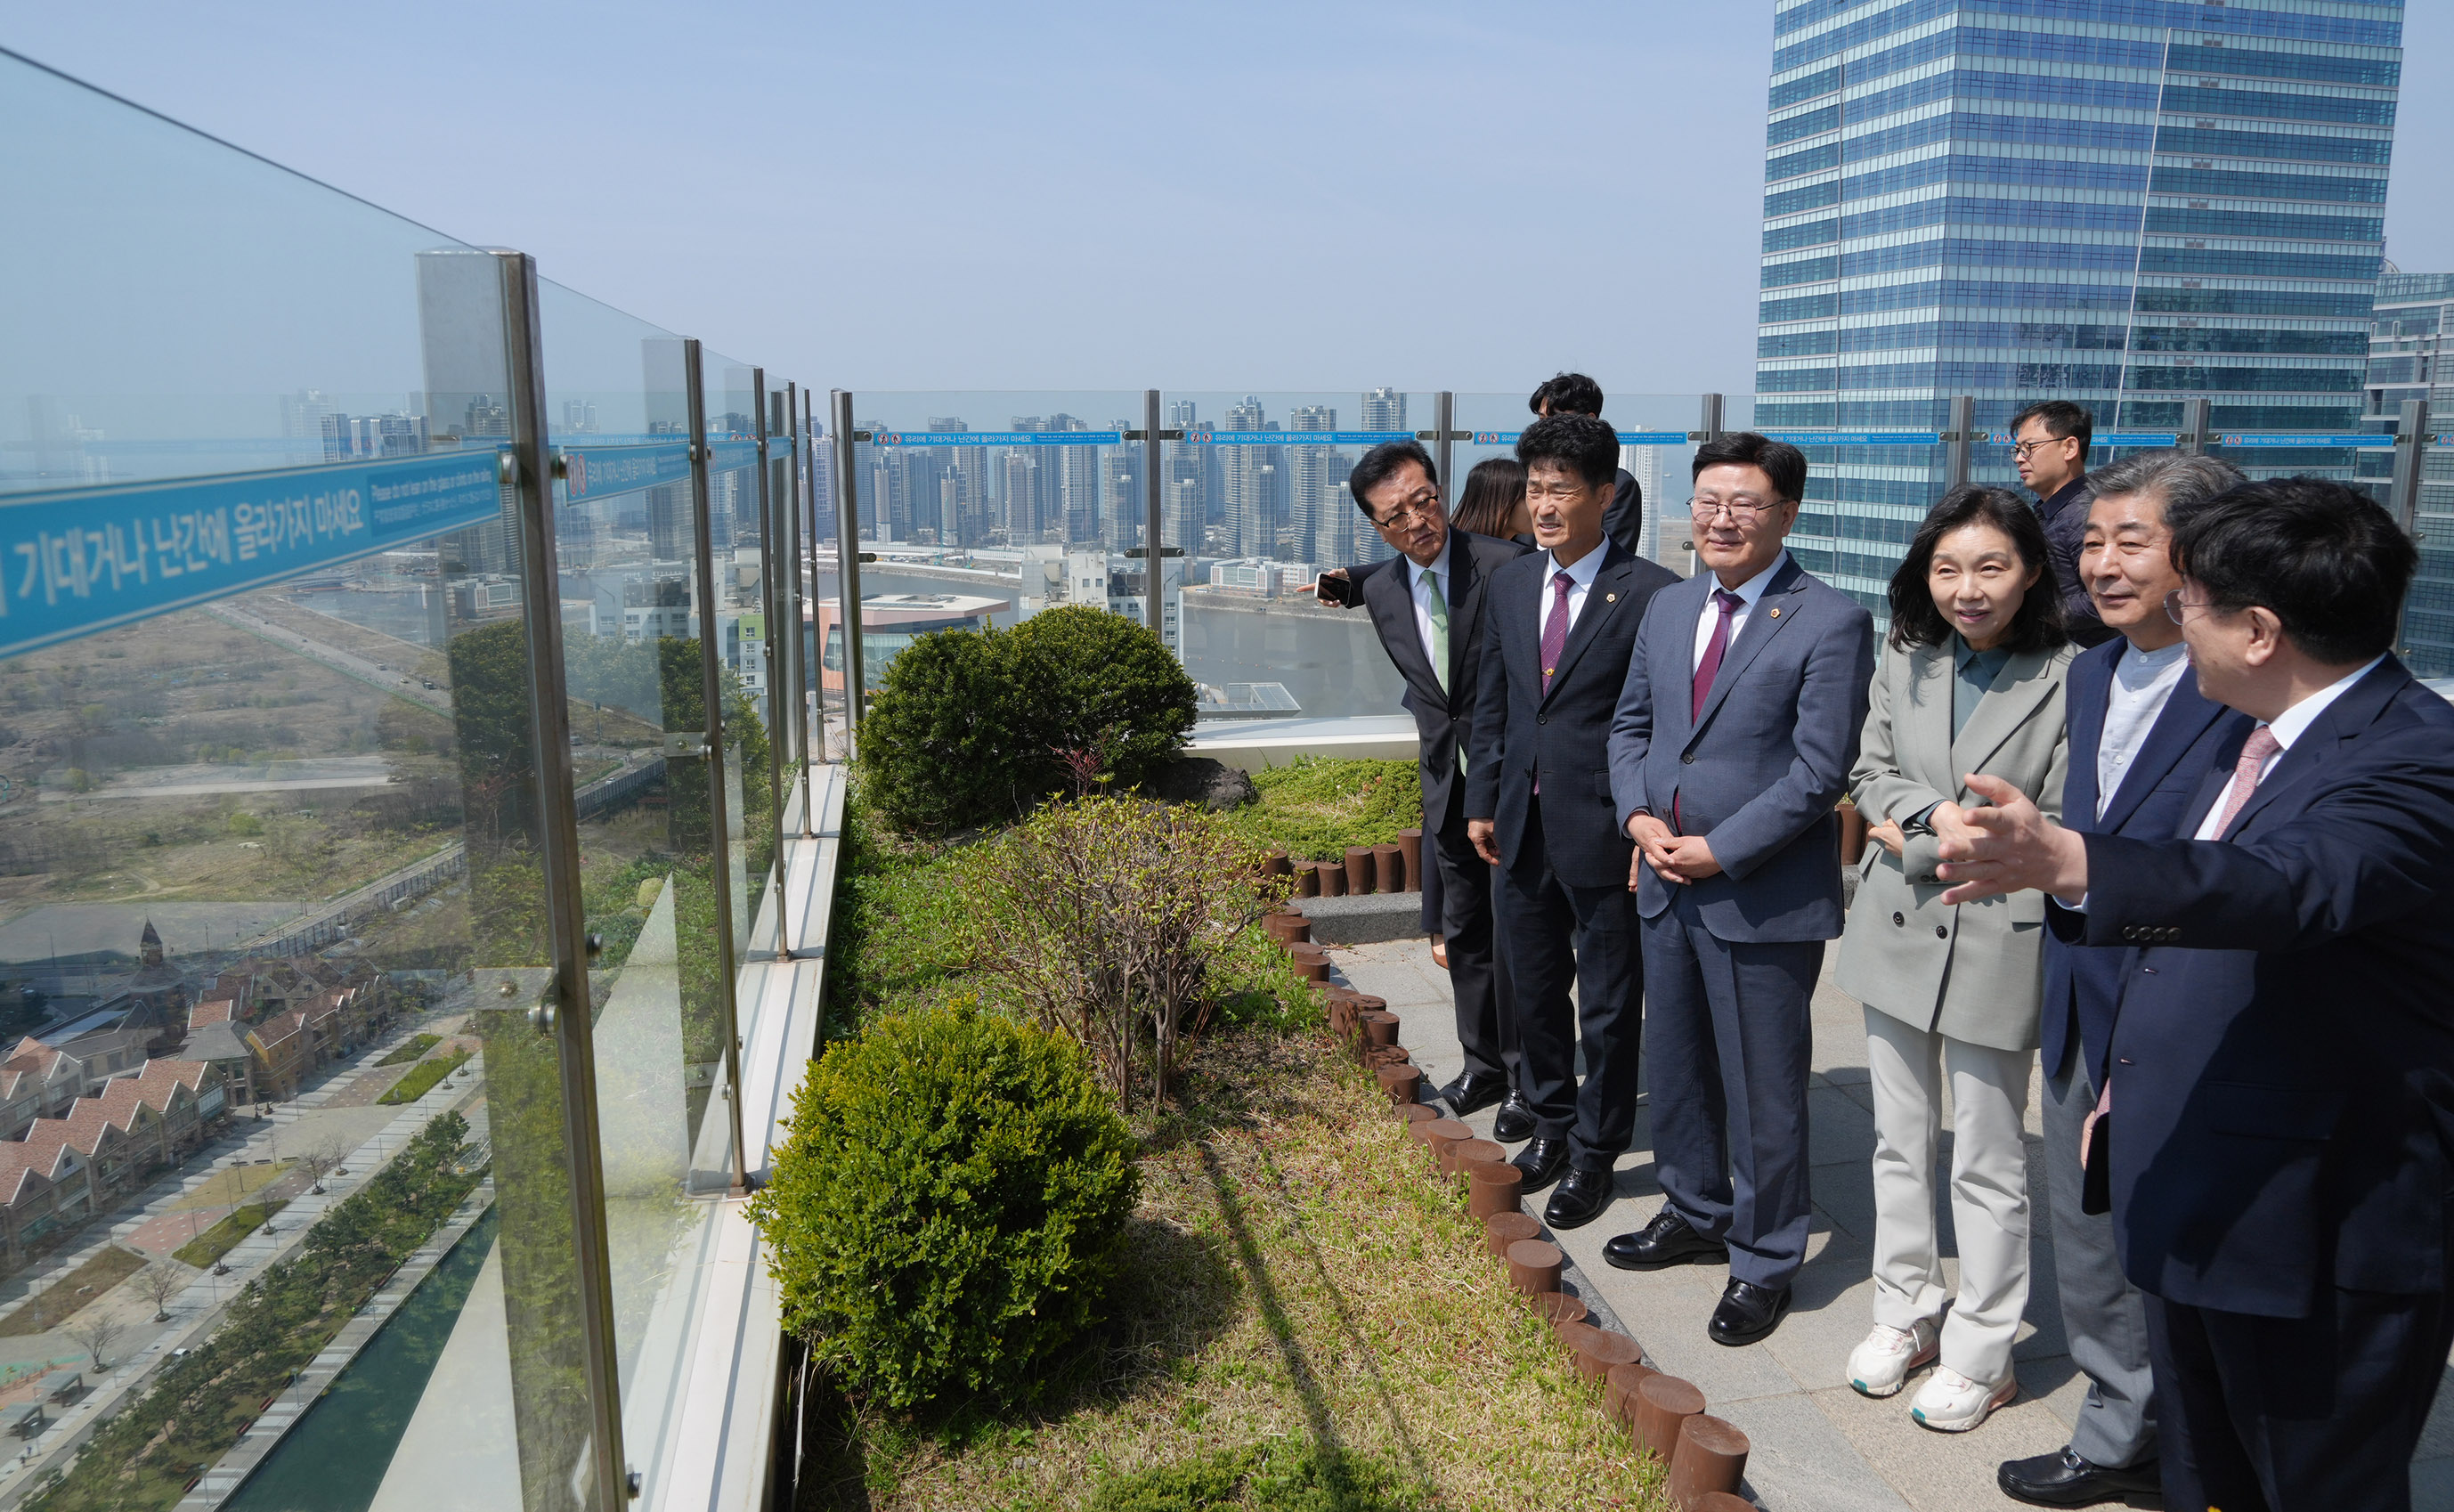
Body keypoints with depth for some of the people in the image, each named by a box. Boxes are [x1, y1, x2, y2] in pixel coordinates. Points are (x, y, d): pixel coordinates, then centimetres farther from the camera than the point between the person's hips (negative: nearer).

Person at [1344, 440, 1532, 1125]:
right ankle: (1484, 1065, 32)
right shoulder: (1381, 592, 2)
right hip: (1447, 784, 6)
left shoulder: (1507, 566, -18)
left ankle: (1528, 1076, 18)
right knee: (1463, 933, 15)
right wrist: (1443, 741, 12)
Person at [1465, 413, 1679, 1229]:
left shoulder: (1650, 594, -13)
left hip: (1604, 833, -6)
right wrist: (1482, 801, 9)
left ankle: (1595, 1152, 27)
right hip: (1524, 827, 6)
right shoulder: (1510, 583, 7)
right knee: (1535, 990, 20)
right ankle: (1552, 1124, 40)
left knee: (1608, 1007, 9)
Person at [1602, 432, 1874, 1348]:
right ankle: (1696, 1213, 41)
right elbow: (1630, 723, 15)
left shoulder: (1830, 624, -13)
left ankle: (1765, 1262, 25)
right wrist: (1639, 816, -3)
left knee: (1764, 1090, 7)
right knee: (1676, 1066, 20)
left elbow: (1820, 771, -17)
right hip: (1666, 887, 7)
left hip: (1764, 898, -7)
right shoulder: (1667, 610, 9)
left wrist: (1719, 850, -18)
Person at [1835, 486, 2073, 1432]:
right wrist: (1938, 814, -15)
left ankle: (1979, 1355, 23)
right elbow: (1869, 773, 5)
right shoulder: (1905, 662, 4)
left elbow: (2062, 828, -12)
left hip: (1995, 943, -5)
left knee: (1987, 1163, 7)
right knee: (1900, 1140, 17)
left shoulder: (2070, 680, -12)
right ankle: (1906, 1312, 33)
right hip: (1896, 931, 5)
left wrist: (1915, 836, -14)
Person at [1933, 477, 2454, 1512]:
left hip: (2323, 1232, -9)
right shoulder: (2260, 736, 7)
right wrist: (2135, 1081, 22)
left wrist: (2067, 864, -57)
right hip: (2196, 1207, 9)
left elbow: (2293, 882, -42)